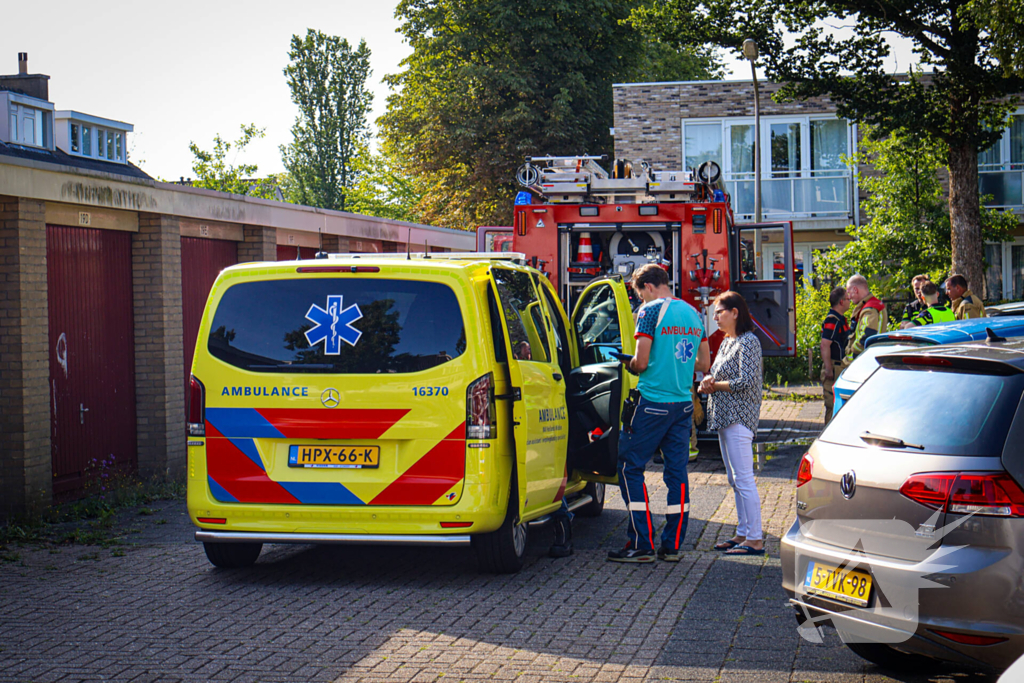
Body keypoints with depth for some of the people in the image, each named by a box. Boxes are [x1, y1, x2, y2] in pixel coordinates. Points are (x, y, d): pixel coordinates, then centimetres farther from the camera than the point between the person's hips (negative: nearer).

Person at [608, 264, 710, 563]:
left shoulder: (651, 311, -10)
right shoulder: (693, 313, 11)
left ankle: (642, 544, -2)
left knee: (630, 468, 2)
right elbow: (704, 364, 17)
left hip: (653, 403, -7)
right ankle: (672, 545, 10)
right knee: (677, 472, 8)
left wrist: (629, 362, 5)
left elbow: (641, 362, -15)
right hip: (683, 404, 7)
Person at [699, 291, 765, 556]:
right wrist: (708, 382, 0)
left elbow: (745, 382, -20)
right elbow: (718, 376, 22)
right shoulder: (726, 342, 17)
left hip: (739, 417, -10)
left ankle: (755, 539, -8)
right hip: (724, 416, 10)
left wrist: (715, 385, -8)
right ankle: (743, 533, 19)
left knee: (743, 479, -10)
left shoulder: (748, 342, -11)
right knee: (734, 480, 13)